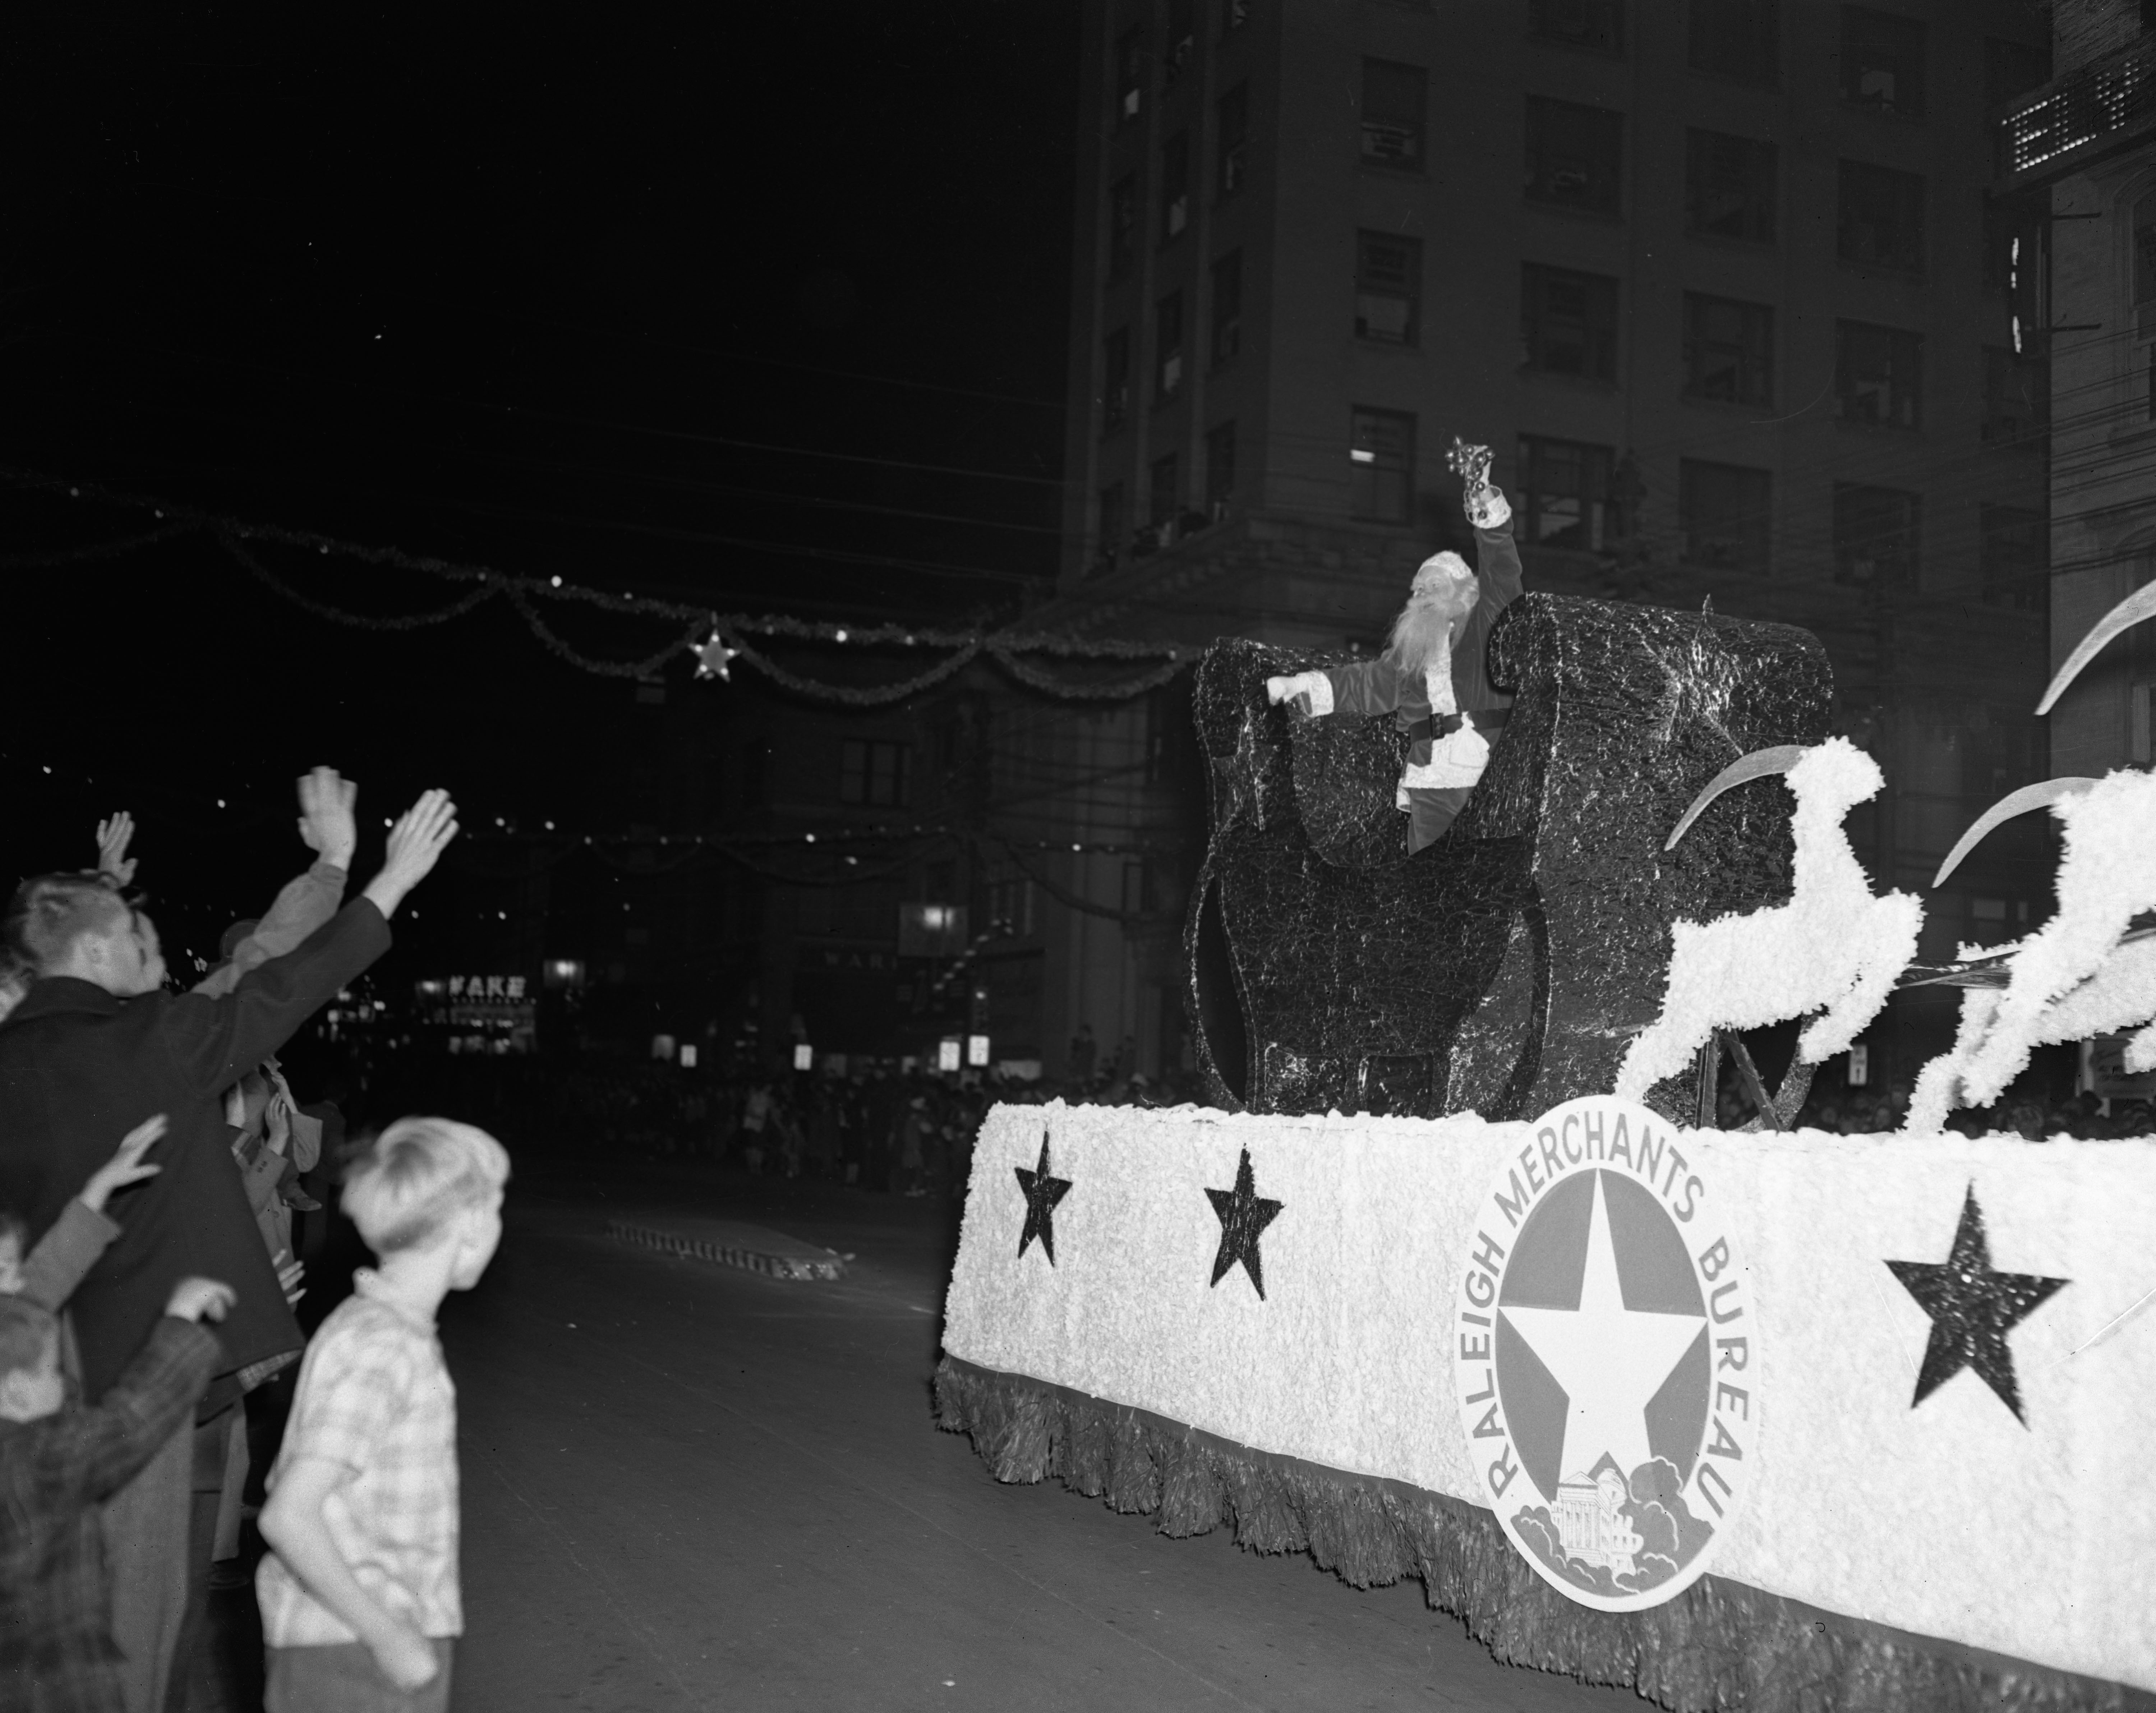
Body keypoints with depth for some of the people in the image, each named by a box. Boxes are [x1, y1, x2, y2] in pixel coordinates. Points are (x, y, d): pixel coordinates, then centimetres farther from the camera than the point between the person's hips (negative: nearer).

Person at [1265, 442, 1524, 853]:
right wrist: (1296, 686, 23)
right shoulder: (1411, 645, 21)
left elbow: (1502, 570, -5)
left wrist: (1481, 496, -15)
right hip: (1430, 781, 5)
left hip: (1488, 774, -5)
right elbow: (1367, 684, 29)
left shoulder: (1485, 625, 7)